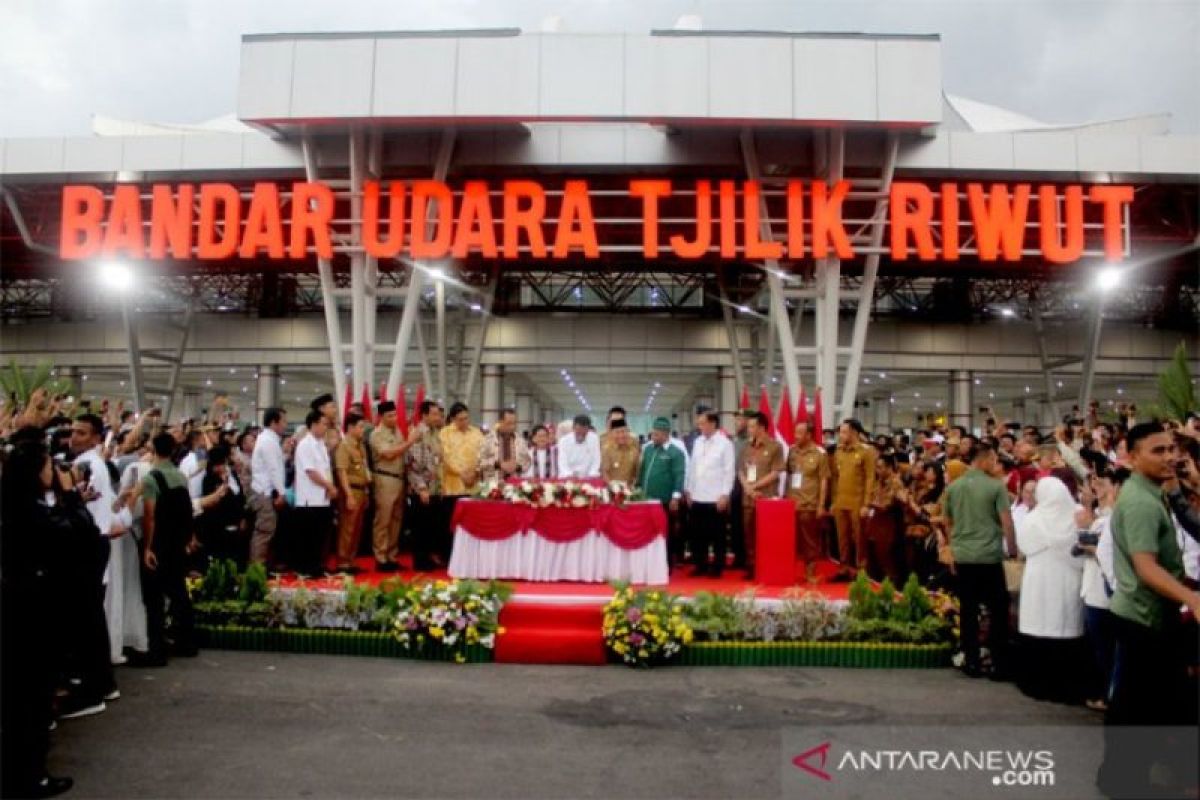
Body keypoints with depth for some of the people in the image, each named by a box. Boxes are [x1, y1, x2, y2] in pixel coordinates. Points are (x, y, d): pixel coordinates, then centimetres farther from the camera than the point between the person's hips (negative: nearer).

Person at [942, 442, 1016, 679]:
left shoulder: (953, 487, 6)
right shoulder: (996, 486, -7)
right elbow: (1007, 522, -9)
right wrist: (1013, 551, 1)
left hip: (962, 557, 4)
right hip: (990, 556, -4)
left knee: (968, 611, 8)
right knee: (998, 611, 6)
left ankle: (972, 662, 12)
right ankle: (999, 665, 7)